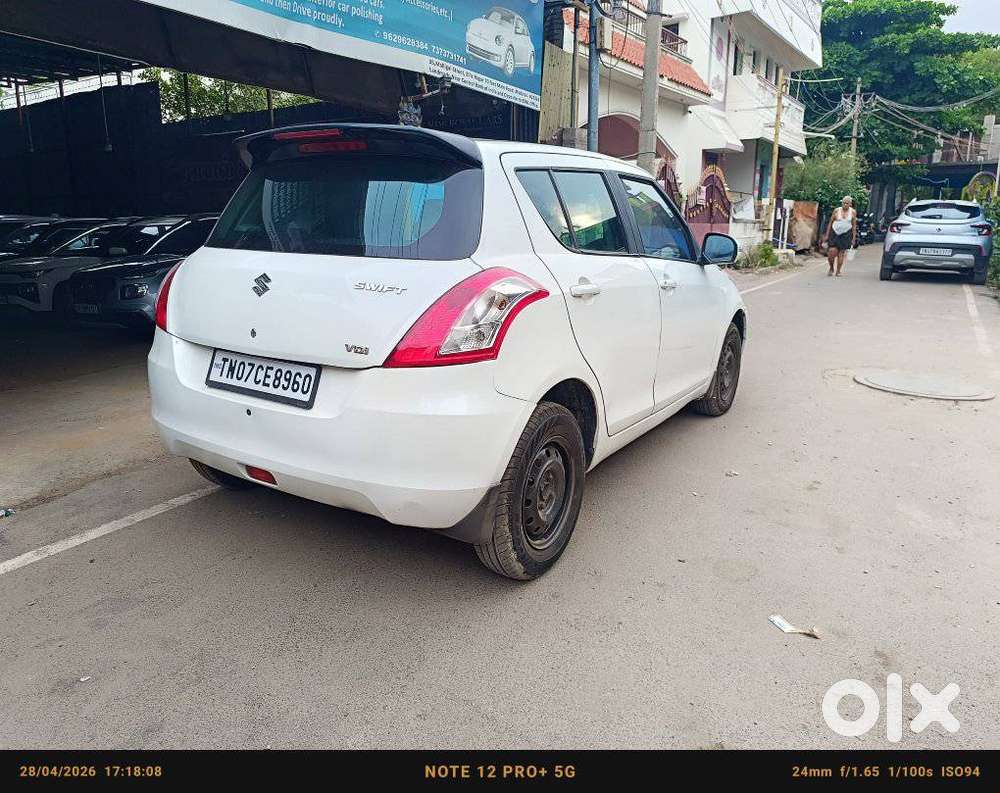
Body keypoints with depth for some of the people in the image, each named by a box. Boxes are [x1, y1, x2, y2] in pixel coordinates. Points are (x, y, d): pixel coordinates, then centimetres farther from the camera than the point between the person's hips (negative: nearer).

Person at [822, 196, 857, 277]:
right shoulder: (837, 210, -1)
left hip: (845, 234, 0)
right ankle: (831, 268, 18)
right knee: (832, 252, -7)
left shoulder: (853, 212, 1)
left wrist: (854, 238, 5)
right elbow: (830, 222, 5)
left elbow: (854, 225, 6)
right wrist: (827, 235, 2)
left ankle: (838, 271, 12)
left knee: (841, 253, 0)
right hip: (834, 233, 0)